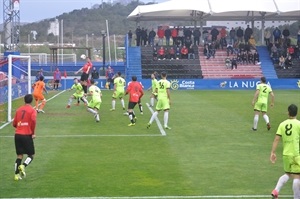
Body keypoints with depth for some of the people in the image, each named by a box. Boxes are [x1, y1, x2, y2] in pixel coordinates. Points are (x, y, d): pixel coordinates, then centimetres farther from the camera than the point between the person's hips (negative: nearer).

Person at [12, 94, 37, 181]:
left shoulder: (19, 110, 12)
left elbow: (14, 124, 13)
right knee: (31, 155, 8)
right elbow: (33, 120, -21)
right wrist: (33, 133, -10)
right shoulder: (32, 110, -3)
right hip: (27, 135, -5)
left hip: (17, 135, 5)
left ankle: (17, 175, 4)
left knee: (19, 156, 11)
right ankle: (23, 166, -18)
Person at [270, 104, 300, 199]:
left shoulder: (282, 124, 3)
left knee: (287, 174, 22)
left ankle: (276, 190, 7)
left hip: (286, 154, 5)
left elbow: (276, 139, -1)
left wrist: (273, 153, 2)